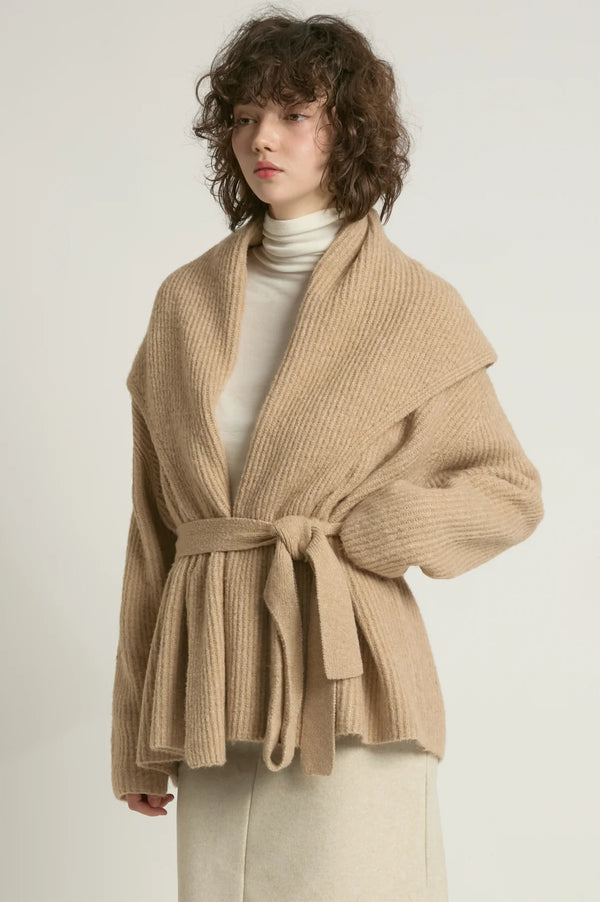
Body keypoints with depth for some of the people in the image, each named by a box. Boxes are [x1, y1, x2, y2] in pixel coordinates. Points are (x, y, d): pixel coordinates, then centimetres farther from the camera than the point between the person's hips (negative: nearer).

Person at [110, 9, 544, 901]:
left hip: (347, 677, -3)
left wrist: (361, 533, -11)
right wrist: (138, 738, 9)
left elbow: (511, 492, 6)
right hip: (213, 683, 4)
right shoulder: (187, 301, 8)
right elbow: (153, 527, 10)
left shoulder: (415, 306, -2)